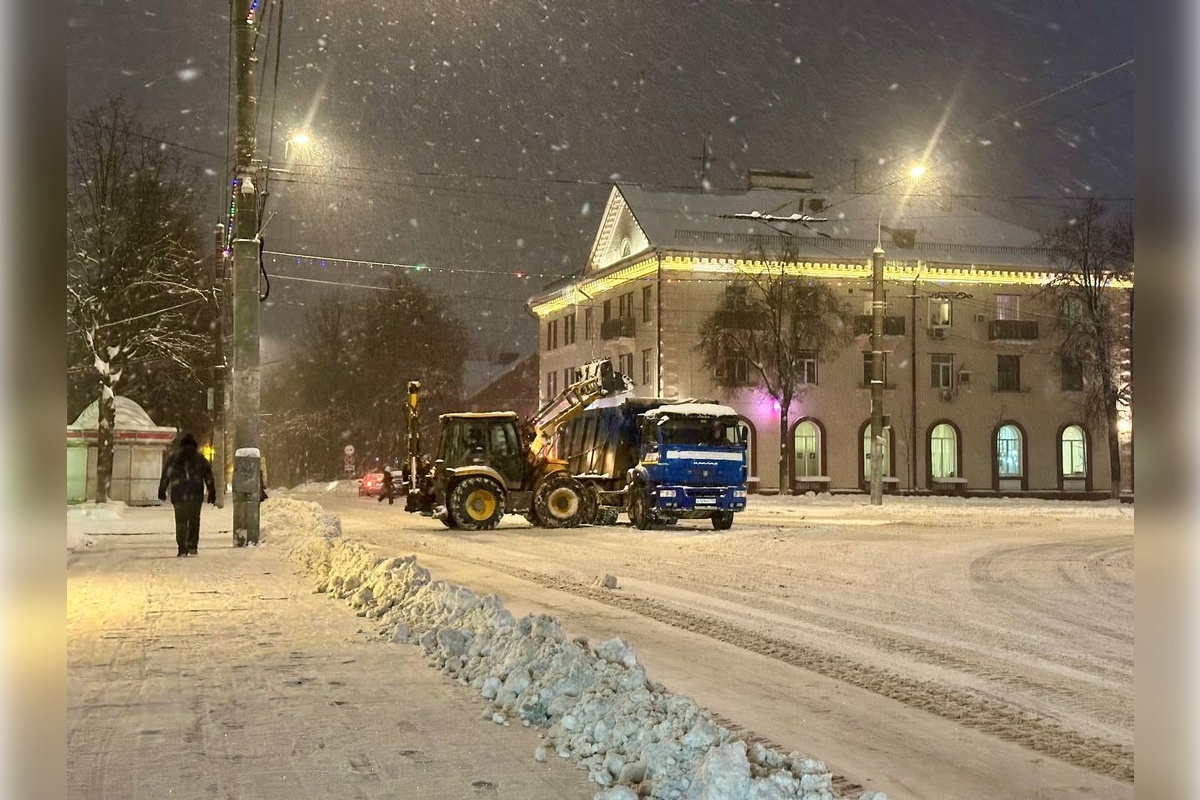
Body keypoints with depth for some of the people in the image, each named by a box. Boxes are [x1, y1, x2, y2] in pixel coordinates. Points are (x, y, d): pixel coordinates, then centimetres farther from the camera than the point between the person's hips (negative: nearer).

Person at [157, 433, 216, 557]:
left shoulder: (174, 457, 6)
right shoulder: (200, 458, 8)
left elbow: (165, 474, 6)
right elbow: (209, 476, 7)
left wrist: (162, 491, 12)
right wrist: (212, 494, 10)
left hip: (179, 495, -1)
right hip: (196, 495, 1)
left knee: (181, 522, 1)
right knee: (194, 520, 13)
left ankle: (182, 549, -7)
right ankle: (193, 546, 8)